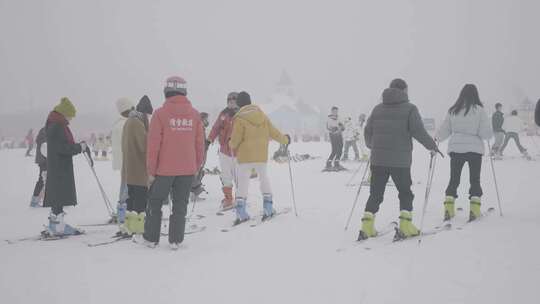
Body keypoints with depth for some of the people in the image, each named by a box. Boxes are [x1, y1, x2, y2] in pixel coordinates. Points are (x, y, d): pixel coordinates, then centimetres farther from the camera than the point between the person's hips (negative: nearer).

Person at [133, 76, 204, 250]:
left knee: (155, 203, 13)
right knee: (180, 205, 10)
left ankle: (150, 238, 21)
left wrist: (151, 170, -2)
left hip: (164, 169, -2)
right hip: (187, 170, 3)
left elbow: (153, 145, -10)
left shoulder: (160, 114, -10)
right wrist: (197, 167, 16)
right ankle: (175, 240, 12)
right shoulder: (195, 114, 0)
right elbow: (199, 144, 5)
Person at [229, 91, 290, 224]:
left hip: (245, 157, -4)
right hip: (262, 156, 4)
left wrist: (231, 145, 12)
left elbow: (235, 140, -11)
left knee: (242, 183, 1)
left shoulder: (239, 118, -11)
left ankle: (241, 212, -5)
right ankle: (268, 208, 17)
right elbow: (273, 132, 7)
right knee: (264, 179, 17)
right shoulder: (262, 115, 2)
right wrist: (285, 139, 23)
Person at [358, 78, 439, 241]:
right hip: (400, 160, -4)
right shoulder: (409, 108, -2)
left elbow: (367, 131, 13)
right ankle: (405, 226, 2)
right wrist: (432, 145, 2)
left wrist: (371, 146, 32)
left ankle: (367, 227, 2)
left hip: (377, 159, 4)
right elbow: (418, 131, -11)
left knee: (375, 193, 9)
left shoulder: (378, 108, 11)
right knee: (405, 192, 10)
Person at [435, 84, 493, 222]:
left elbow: (444, 131, 5)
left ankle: (448, 209, 6)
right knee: (475, 180, 10)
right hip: (474, 149, -2)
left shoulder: (452, 111, -2)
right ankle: (474, 209, 5)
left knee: (454, 179, 12)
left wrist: (436, 138, 25)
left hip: (455, 149, 2)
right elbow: (486, 134, -10)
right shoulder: (479, 110, -9)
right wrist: (490, 128, 12)